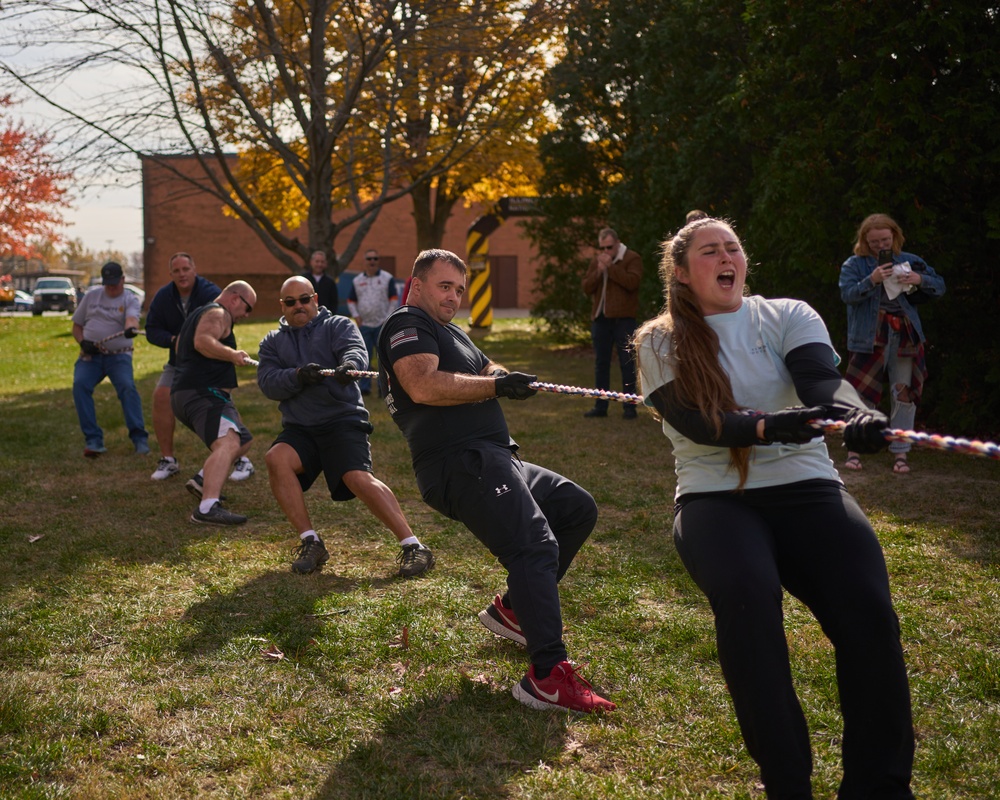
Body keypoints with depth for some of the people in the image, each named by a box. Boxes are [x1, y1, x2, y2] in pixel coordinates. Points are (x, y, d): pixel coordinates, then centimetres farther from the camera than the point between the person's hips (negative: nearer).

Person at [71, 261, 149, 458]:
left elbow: (131, 319, -21)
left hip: (118, 355, -2)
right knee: (80, 385, -22)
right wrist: (82, 341, -5)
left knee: (128, 387, -26)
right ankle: (93, 439, -19)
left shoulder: (130, 299, 3)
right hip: (90, 355, 3)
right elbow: (77, 325, 18)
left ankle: (139, 438, -23)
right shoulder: (91, 296, 13)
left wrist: (131, 328, -46)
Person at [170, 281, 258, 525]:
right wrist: (232, 355, -18)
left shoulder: (198, 313, 28)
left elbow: (179, 346, 42)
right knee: (227, 443, -31)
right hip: (203, 393, -11)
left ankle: (203, 480, 18)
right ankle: (208, 508, -48)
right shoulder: (218, 313, -5)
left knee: (242, 441, 25)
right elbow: (203, 341, -25)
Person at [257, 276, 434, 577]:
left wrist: (350, 364, -38)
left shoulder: (338, 326, 7)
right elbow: (267, 383, 1)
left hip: (343, 420, -3)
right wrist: (297, 375, -19)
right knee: (276, 458, -26)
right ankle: (310, 542, -15)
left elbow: (357, 351, -14)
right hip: (299, 428, 4)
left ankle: (413, 547, -20)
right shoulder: (272, 342, 17)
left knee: (358, 478, -25)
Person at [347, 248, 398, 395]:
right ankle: (364, 386, 8)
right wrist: (356, 316, 1)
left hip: (383, 324, -2)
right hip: (364, 324, 3)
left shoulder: (387, 278, 2)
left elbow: (394, 299, 1)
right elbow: (351, 301, 16)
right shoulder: (357, 280, 10)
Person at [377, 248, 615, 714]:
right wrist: (496, 385, -14)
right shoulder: (407, 324, -2)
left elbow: (491, 371, 19)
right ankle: (548, 676, -33)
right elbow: (423, 386, -20)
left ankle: (513, 609, 17)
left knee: (577, 508, 15)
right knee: (536, 545, -25)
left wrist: (506, 377, -6)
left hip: (494, 461, 11)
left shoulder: (452, 333, 30)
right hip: (462, 462, -11)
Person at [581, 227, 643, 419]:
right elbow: (586, 287, 5)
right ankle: (600, 406, 16)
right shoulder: (596, 261, 14)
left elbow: (632, 282, -20)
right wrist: (599, 271, -10)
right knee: (601, 363, 9)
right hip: (600, 317, 6)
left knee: (627, 363, -2)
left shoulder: (632, 258, -3)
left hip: (623, 319, -5)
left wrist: (610, 267, -18)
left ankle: (630, 407, 3)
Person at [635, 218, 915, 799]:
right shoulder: (661, 343, 5)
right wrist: (772, 425, -32)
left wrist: (857, 414, -37)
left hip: (804, 486, 1)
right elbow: (695, 423, -12)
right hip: (714, 496, -1)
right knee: (747, 595, -33)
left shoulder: (788, 316, 7)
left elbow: (823, 380, -13)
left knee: (868, 608, -25)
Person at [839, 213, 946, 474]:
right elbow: (847, 294, -11)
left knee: (904, 395, 3)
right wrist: (872, 280, -26)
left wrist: (919, 279, -12)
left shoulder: (909, 261, 10)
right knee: (862, 395, -1)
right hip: (868, 339, -2)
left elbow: (940, 286, 9)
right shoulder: (854, 265, 2)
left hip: (905, 338, 2)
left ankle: (900, 453, 11)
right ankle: (854, 449, 10)